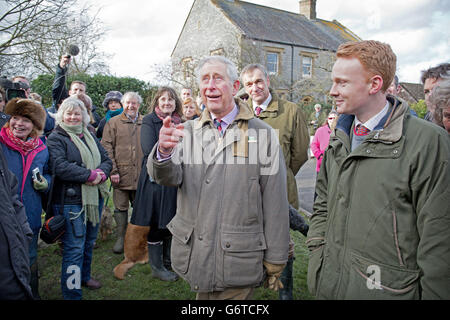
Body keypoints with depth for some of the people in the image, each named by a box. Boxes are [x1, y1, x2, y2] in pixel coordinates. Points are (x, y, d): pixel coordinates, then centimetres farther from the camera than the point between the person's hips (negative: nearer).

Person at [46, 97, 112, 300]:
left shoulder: (90, 137, 15)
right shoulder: (55, 139, -6)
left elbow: (106, 160, 10)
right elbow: (59, 167, -20)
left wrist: (101, 173, -12)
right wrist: (90, 175, -20)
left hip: (95, 198, 7)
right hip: (70, 201, -7)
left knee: (89, 243, 21)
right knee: (74, 248, -2)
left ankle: (84, 276, 41)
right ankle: (72, 293, 11)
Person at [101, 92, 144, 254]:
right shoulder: (113, 123, 5)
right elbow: (107, 147, -1)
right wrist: (112, 170, -10)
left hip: (141, 174, 2)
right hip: (121, 173, -2)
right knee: (121, 207, 6)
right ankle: (121, 238, 19)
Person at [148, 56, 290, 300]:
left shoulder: (262, 134, -4)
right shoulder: (188, 131, 7)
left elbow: (275, 203, -5)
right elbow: (168, 177, -7)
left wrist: (275, 261, -4)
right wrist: (164, 151, -30)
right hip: (194, 257, 3)